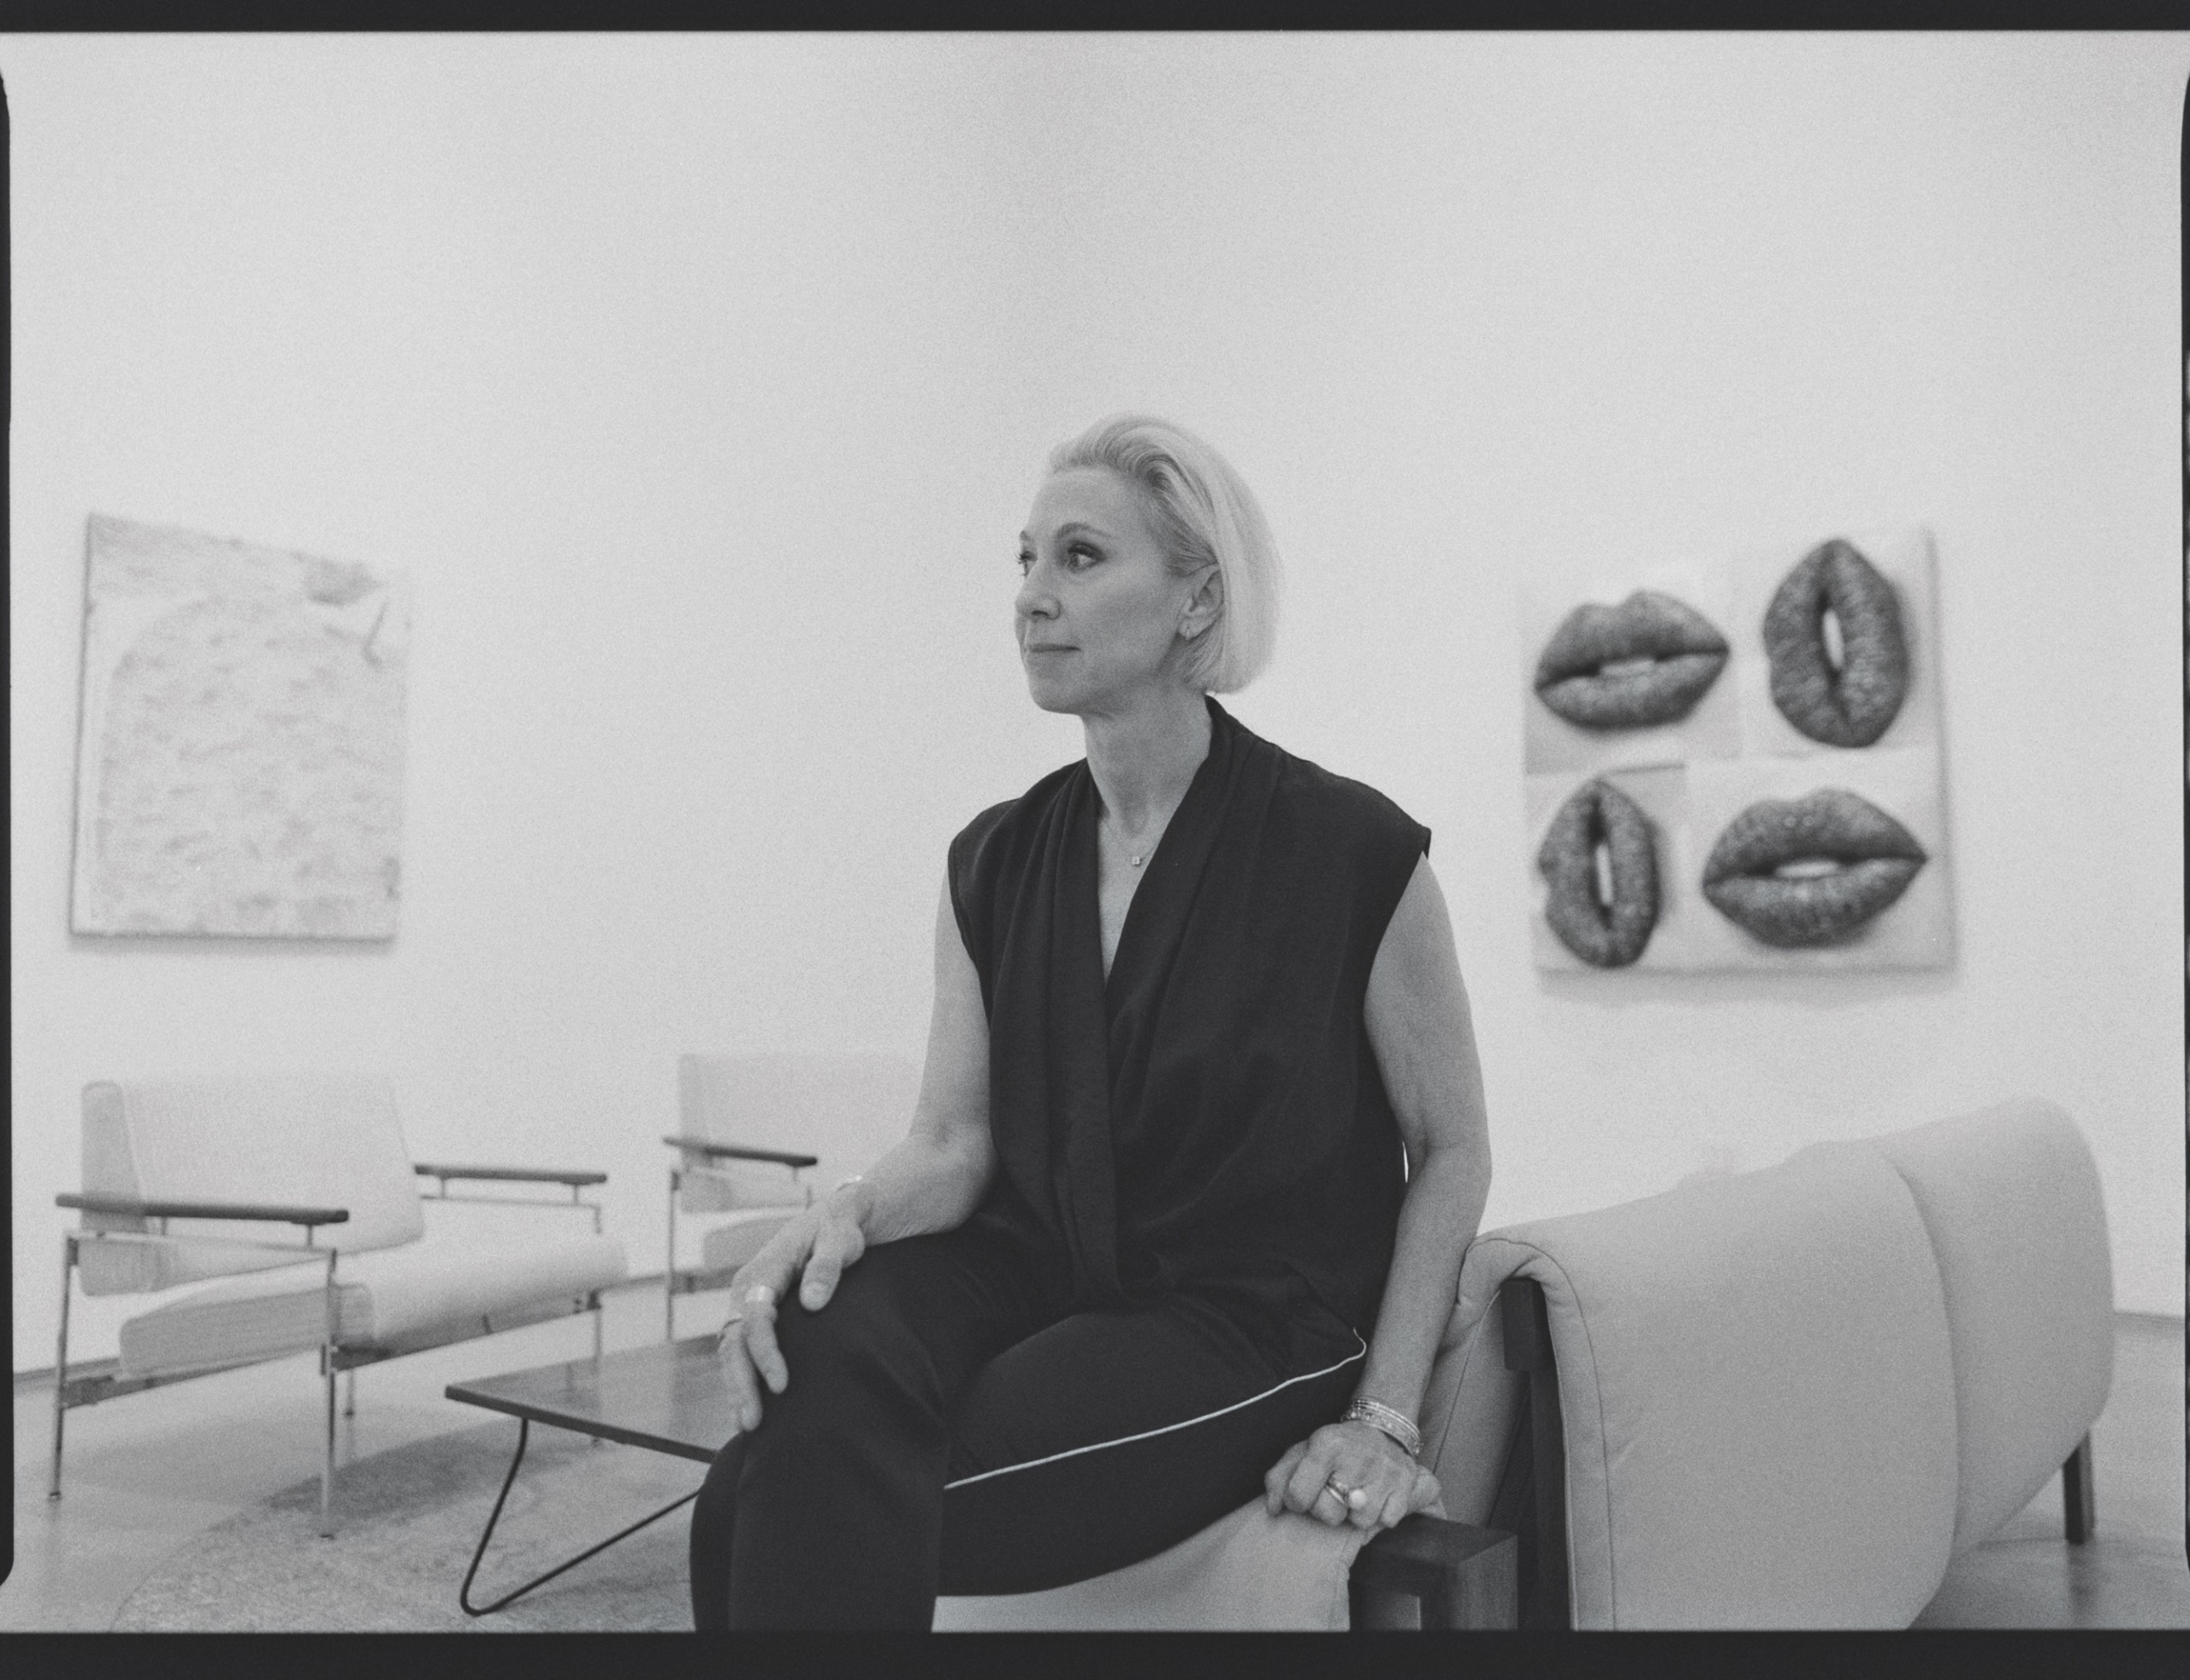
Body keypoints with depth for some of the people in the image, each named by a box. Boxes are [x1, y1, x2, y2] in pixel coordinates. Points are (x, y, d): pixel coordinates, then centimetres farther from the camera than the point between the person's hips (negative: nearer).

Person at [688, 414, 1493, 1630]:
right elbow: (953, 1141, 1)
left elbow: (1451, 1150, -1)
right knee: (824, 1339, -31)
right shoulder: (992, 864, 6)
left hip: (1253, 1321, -4)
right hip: (1034, 1274, 5)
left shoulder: (1355, 851, -9)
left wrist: (1385, 1418, -7)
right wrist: (850, 1211, -22)